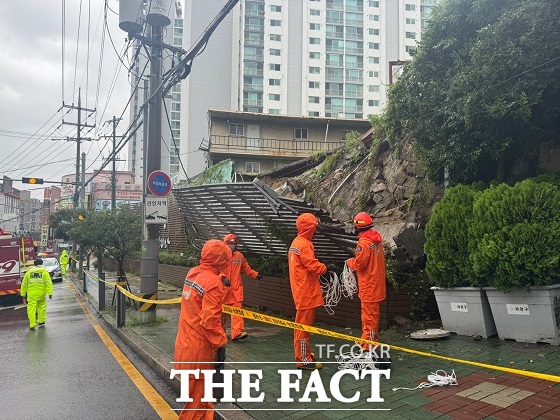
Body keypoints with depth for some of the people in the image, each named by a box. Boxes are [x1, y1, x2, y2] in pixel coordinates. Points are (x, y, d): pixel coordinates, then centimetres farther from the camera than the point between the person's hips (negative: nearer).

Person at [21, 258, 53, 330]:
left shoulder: (29, 272, 7)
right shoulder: (44, 272, 2)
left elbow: (24, 284, 10)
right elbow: (48, 283, -6)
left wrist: (23, 294, 17)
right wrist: (50, 293, -7)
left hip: (32, 294, 0)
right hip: (41, 294, 0)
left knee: (31, 309, 0)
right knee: (41, 307, 17)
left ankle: (32, 325, -2)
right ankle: (42, 321, 23)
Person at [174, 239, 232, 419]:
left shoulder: (192, 273, 2)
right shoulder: (213, 284, -23)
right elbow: (210, 320, -27)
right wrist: (220, 343, -17)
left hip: (185, 343, 8)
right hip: (199, 349, -8)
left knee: (196, 390, 22)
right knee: (198, 394, 8)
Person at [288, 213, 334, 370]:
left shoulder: (296, 242, 14)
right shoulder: (304, 244, -18)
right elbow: (313, 266, -20)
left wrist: (322, 268, 7)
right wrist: (327, 267, -4)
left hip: (302, 290, 10)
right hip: (306, 291, -10)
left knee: (305, 323, 19)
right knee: (304, 324, -4)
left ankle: (305, 353, 30)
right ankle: (303, 359, 3)